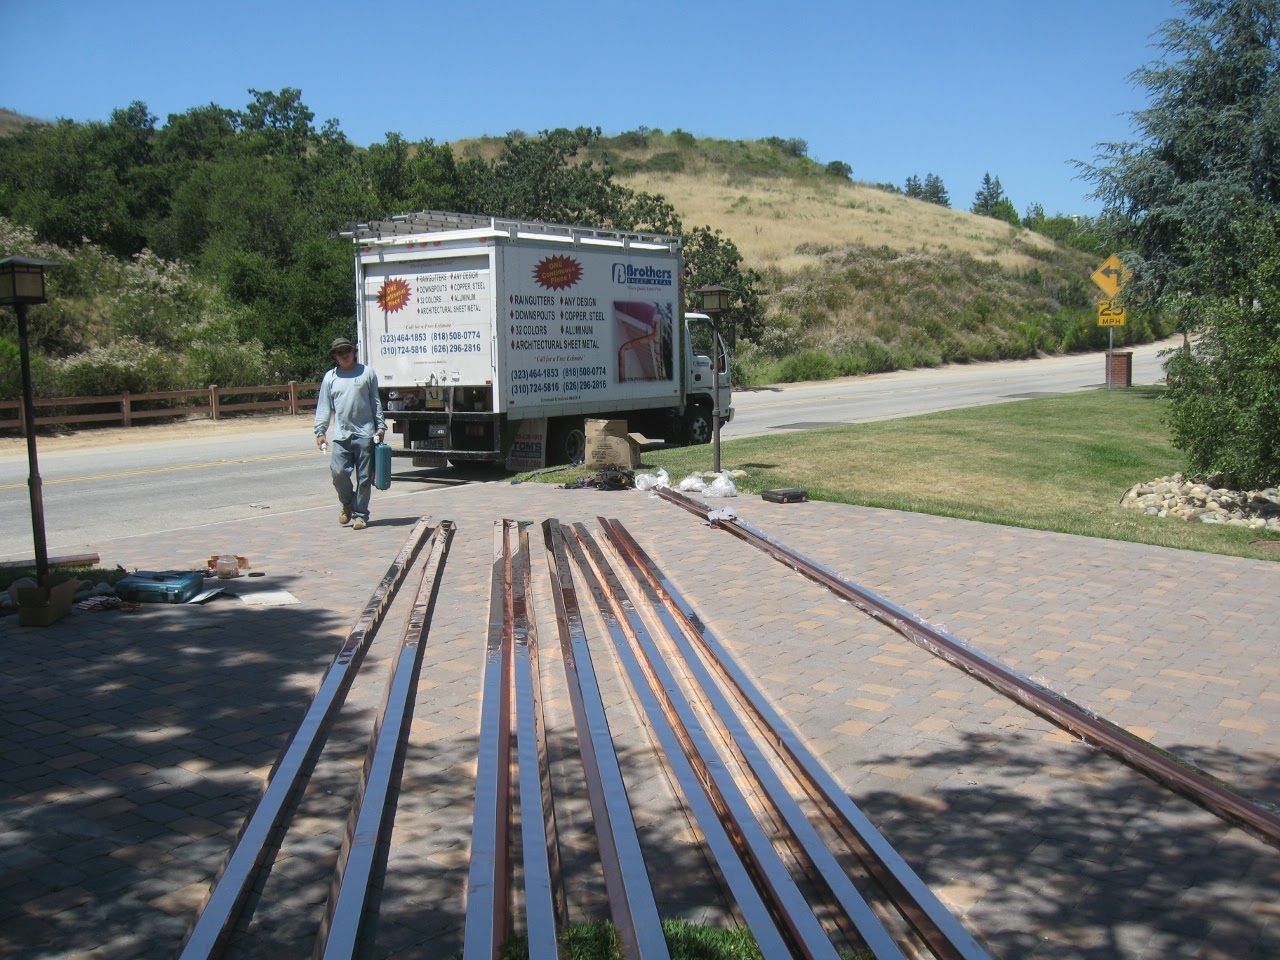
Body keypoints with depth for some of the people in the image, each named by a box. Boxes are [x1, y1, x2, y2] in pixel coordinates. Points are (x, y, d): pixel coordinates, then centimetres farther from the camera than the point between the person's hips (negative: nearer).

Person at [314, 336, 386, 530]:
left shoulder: (367, 373, 7)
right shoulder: (330, 377, 11)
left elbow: (376, 402, 9)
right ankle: (347, 504, 17)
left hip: (365, 433, -1)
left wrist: (380, 426, 2)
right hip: (340, 434, 1)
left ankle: (360, 514, 10)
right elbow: (324, 406, 11)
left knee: (364, 477, 1)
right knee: (338, 472, -9)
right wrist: (320, 431, 2)